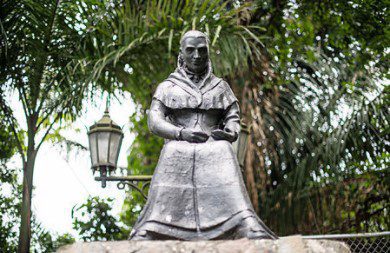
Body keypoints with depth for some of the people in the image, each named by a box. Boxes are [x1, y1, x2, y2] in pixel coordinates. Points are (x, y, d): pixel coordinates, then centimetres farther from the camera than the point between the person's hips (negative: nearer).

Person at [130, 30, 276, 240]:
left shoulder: (220, 86, 22)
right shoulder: (167, 87, 18)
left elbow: (233, 120, 16)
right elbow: (154, 122, 6)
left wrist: (229, 133, -9)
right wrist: (181, 133, -13)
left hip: (214, 152, 1)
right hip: (178, 151, 0)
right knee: (161, 210, -18)